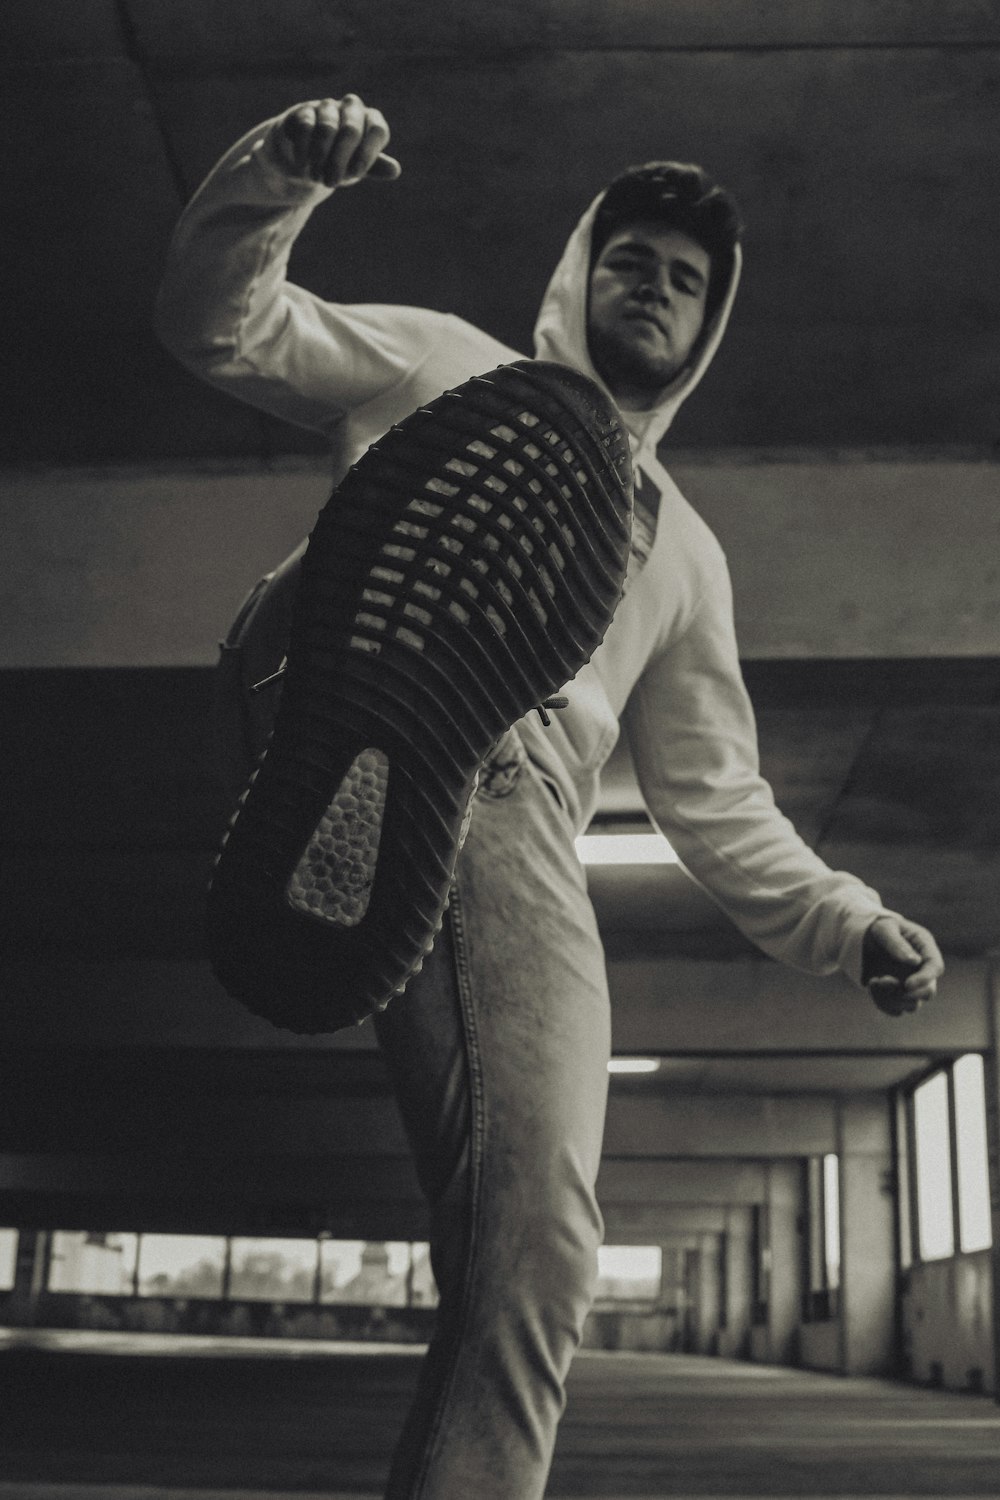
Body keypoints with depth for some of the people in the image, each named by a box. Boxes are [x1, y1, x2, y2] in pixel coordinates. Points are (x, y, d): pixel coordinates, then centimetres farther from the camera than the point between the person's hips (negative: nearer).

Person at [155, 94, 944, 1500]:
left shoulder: (684, 549, 35)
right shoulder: (446, 364, 27)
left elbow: (711, 796, 31)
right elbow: (217, 322, 16)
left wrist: (843, 922, 15)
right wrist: (277, 176, -5)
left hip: (518, 829, 4)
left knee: (532, 1252, -11)